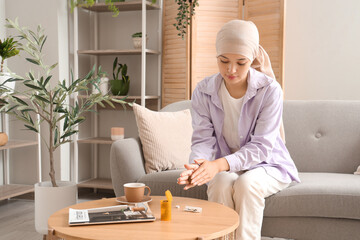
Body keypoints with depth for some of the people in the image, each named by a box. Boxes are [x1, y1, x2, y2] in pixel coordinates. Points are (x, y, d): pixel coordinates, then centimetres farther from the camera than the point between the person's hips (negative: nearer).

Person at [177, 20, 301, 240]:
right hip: (224, 168, 2)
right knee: (221, 183, -30)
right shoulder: (203, 92, -8)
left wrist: (220, 164, -39)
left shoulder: (270, 90, -17)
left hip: (267, 165, -2)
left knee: (246, 184, -32)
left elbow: (261, 146, -22)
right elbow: (203, 139, -12)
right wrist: (196, 167, -36)